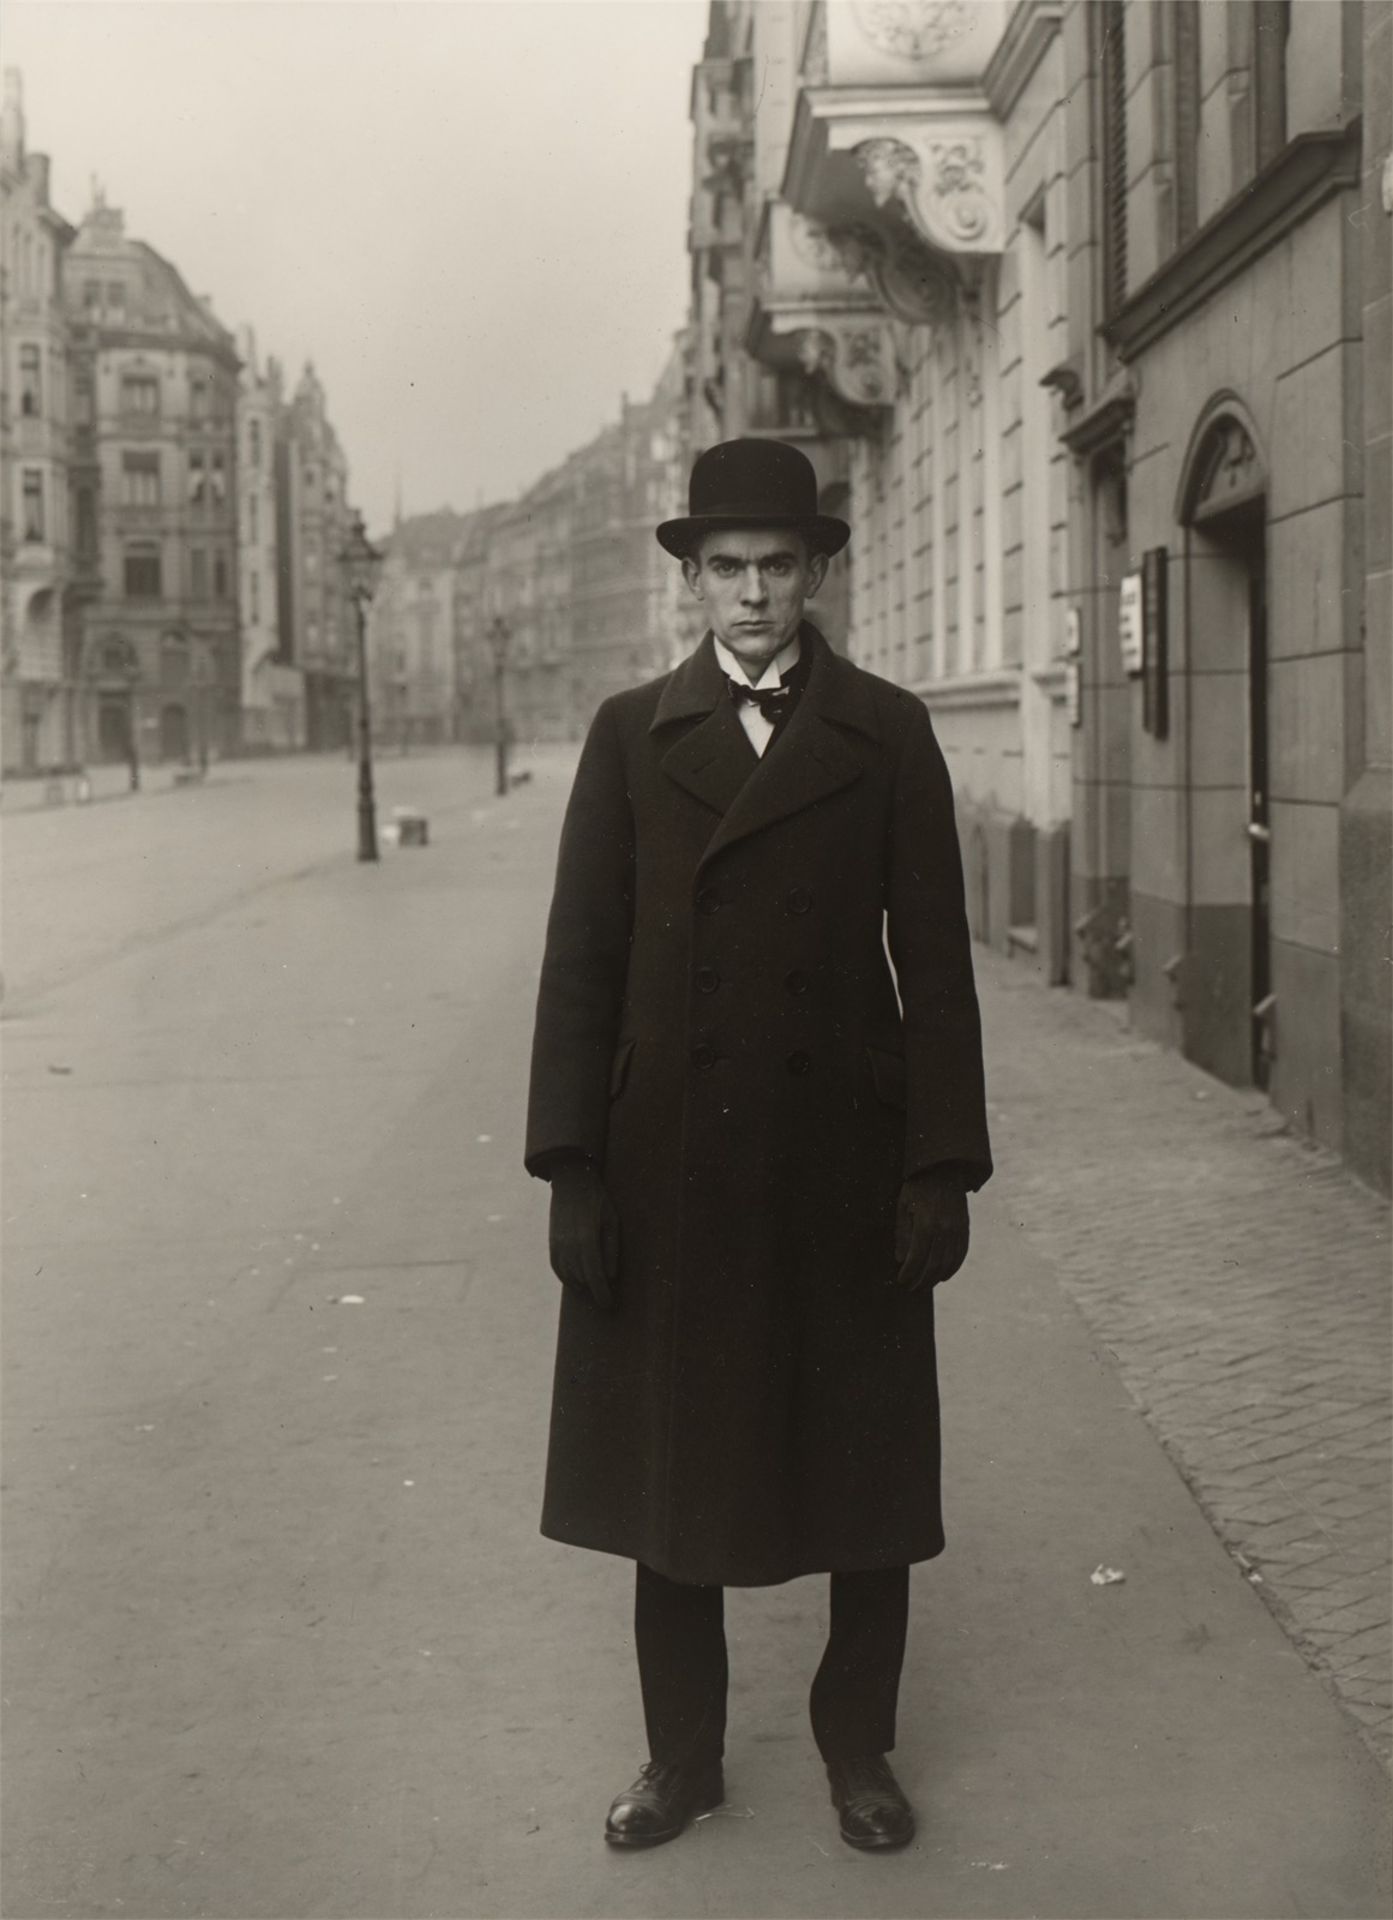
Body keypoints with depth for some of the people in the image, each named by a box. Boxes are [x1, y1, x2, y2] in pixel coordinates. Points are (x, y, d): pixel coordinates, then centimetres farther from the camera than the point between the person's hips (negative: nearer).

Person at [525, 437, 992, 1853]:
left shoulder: (888, 733, 2)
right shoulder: (631, 735, 4)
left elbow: (934, 959, 1)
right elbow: (580, 959, 2)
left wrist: (943, 1167, -5)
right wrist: (571, 1172, -4)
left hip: (846, 1169, -1)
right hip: (671, 1166, 1)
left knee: (866, 1473, 9)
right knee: (670, 1475, 10)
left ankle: (859, 1750, 28)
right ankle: (682, 1757, 27)